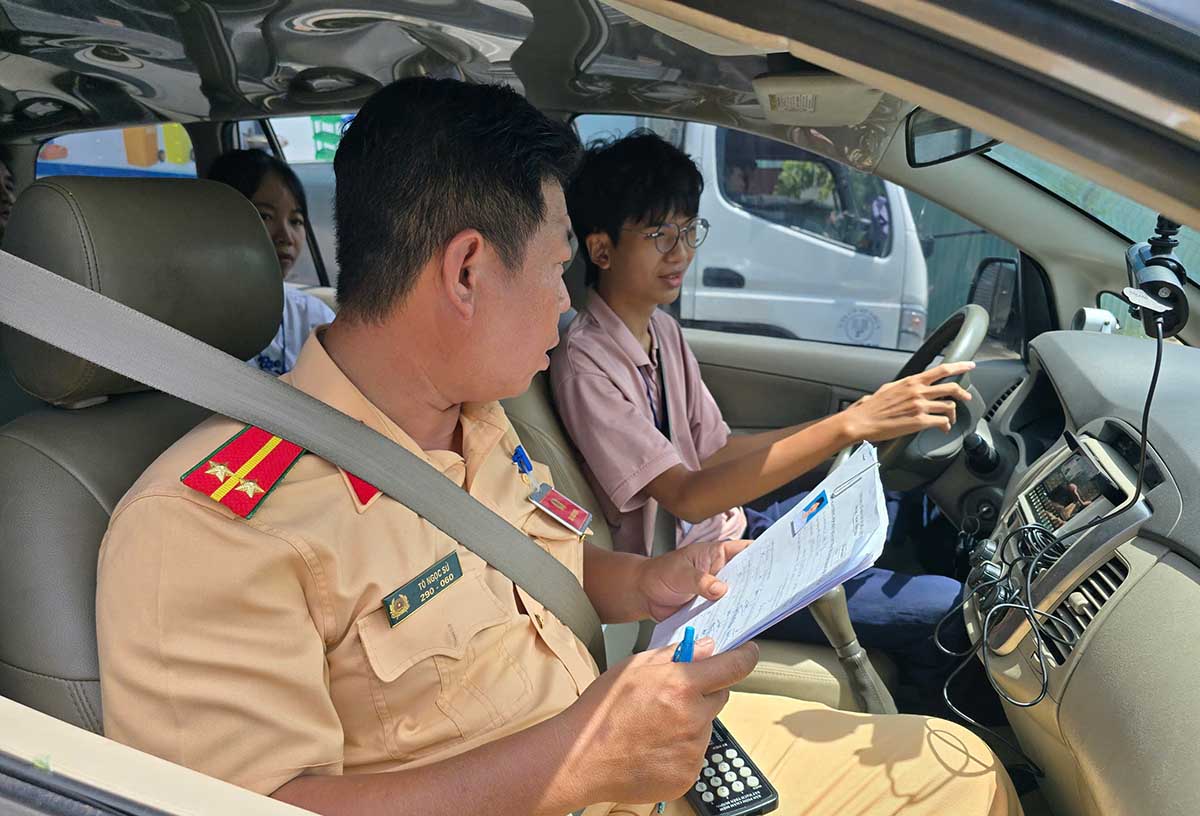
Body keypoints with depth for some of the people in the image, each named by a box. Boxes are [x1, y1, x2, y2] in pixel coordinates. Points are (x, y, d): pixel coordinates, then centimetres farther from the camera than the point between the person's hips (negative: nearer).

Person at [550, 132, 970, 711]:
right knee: (944, 610, -15)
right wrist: (849, 427, -34)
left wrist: (853, 422, -1)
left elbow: (716, 452, 8)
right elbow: (686, 496, -29)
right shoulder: (584, 364, -22)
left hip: (732, 530, 9)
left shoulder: (661, 329, 6)